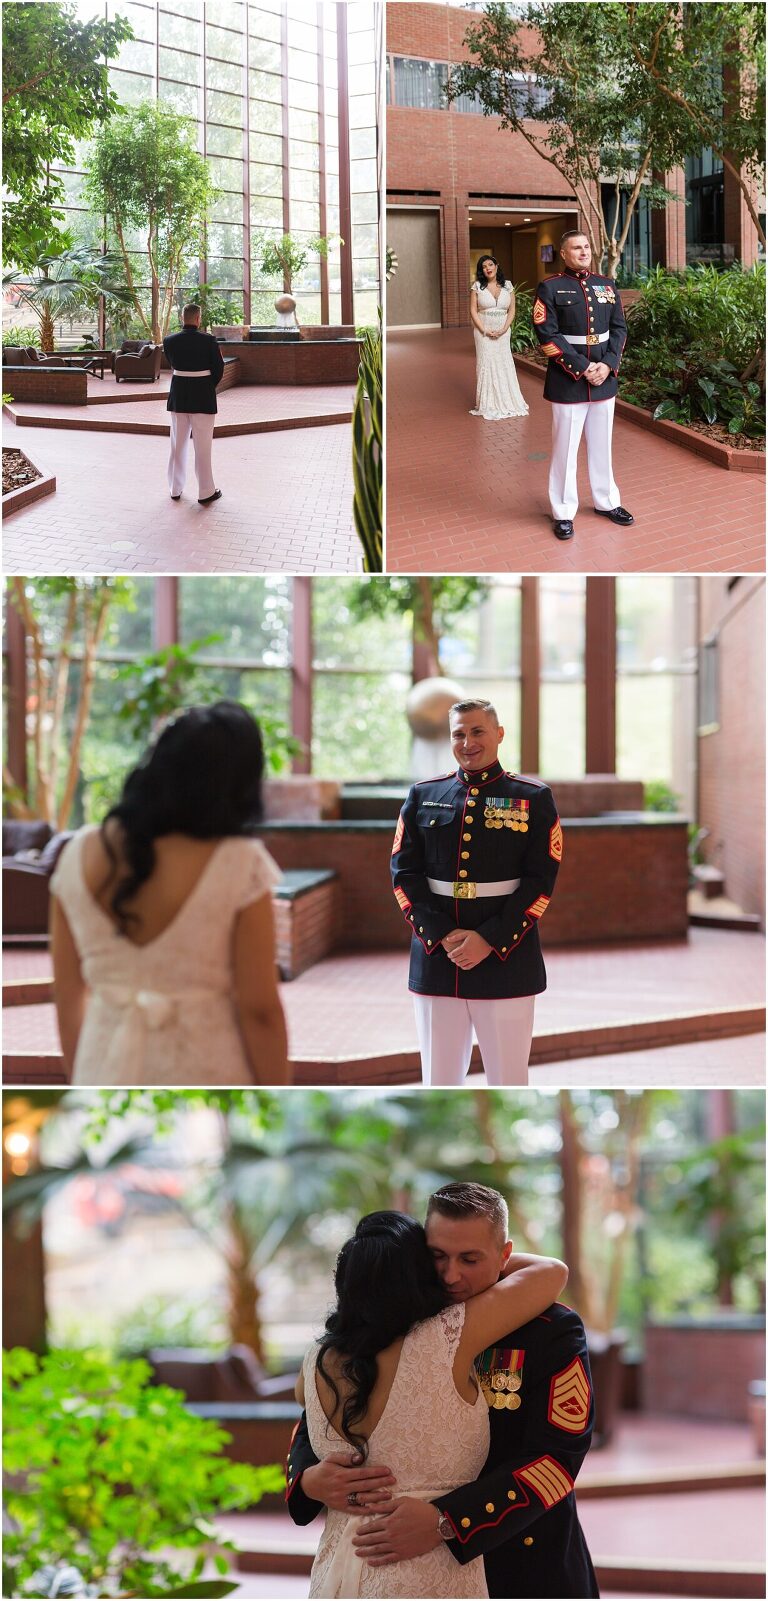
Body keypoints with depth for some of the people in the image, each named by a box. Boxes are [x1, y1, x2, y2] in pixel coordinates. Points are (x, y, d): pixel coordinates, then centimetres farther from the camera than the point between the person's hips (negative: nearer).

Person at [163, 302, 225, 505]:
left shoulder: (170, 341, -5)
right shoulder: (208, 341, -14)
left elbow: (173, 363, 8)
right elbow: (218, 368, -8)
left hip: (178, 396, 3)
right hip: (203, 397, -3)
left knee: (178, 443, 15)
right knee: (202, 445, 3)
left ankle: (175, 489, 21)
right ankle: (206, 492, 7)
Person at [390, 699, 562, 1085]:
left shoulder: (533, 798, 2)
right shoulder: (423, 796, 8)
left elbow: (540, 880, -4)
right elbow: (404, 873, 3)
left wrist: (489, 940, -14)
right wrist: (443, 935, -11)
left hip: (506, 963, -2)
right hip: (436, 960, 2)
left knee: (508, 1081, 2)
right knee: (438, 1081, 7)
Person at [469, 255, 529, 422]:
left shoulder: (507, 286, 4)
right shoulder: (477, 287, -2)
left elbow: (512, 310, 4)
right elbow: (473, 311, -4)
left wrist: (504, 329, -10)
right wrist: (485, 331, -13)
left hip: (503, 332, 2)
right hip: (484, 332, -2)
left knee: (504, 365, 2)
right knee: (487, 365, -2)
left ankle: (506, 402, 11)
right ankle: (488, 405, 2)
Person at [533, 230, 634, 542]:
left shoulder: (607, 285, 8)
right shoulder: (550, 288, -7)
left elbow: (619, 329, 7)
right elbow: (547, 335, -13)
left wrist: (607, 365, -9)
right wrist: (582, 367, -17)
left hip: (604, 378, 5)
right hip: (568, 381, -4)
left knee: (602, 444, 15)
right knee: (565, 448, 2)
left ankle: (606, 501, 29)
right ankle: (563, 513, 11)